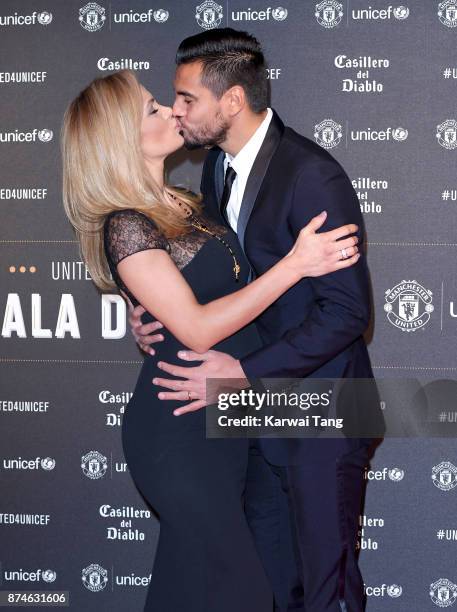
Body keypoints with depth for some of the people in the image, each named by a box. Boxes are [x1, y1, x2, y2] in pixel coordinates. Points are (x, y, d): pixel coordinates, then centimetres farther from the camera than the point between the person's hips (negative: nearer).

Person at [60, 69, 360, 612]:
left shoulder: (182, 203, 7)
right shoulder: (126, 226, -19)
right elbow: (198, 329, -23)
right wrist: (295, 264, -24)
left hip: (224, 415, 8)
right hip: (179, 430, -8)